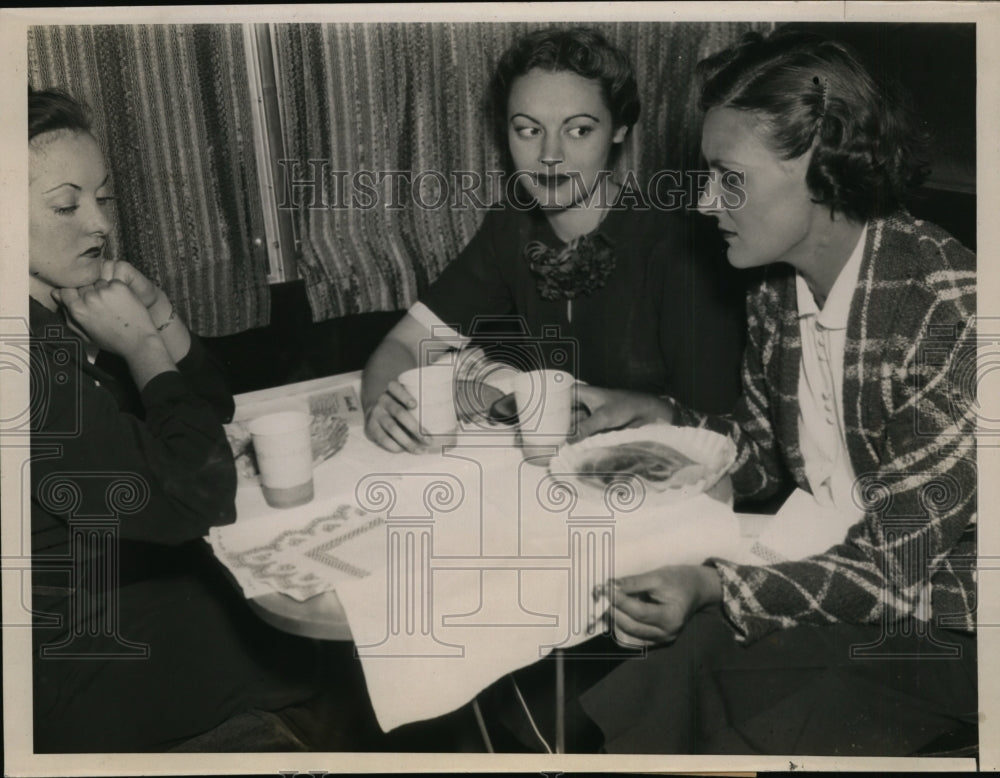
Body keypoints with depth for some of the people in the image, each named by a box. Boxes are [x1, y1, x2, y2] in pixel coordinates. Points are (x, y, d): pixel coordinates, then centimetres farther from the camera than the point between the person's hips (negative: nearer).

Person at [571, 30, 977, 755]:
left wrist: (714, 589, -33)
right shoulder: (777, 289, -1)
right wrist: (654, 416, -3)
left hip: (945, 631, -5)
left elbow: (892, 565, -23)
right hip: (825, 579, 6)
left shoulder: (948, 311, -24)